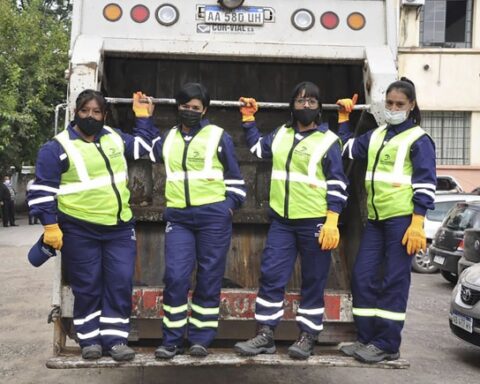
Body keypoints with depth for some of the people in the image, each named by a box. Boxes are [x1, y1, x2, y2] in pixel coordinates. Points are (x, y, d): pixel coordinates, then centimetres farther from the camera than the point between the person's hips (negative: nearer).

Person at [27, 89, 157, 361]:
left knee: (120, 284, 1)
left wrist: (144, 119, 21)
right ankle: (90, 339, 16)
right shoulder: (58, 148, -7)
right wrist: (50, 225, -14)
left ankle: (115, 339, 10)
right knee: (88, 287, 3)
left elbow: (143, 147, 27)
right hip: (79, 230, -4)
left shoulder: (114, 137, 10)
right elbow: (43, 190, -8)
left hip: (120, 227, 5)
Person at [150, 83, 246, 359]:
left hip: (213, 215, -2)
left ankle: (201, 339, 13)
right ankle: (172, 340, 5)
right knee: (175, 277, -7)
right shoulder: (168, 139, 15)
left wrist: (230, 205, -1)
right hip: (178, 217, 3)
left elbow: (234, 176, 8)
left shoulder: (218, 136, 4)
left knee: (209, 278, 2)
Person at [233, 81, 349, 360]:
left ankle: (308, 337, 14)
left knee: (313, 283, 4)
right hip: (282, 221, 5)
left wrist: (331, 222, -15)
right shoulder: (281, 135, 12)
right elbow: (257, 148, 33)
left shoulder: (328, 141, -3)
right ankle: (265, 336, 9)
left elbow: (337, 185, -7)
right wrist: (249, 119, 27)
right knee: (271, 277, 1)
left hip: (314, 222, -4)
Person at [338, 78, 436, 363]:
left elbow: (425, 185, -8)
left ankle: (387, 345, 5)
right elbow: (346, 149, 28)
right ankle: (367, 339, 16)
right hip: (376, 219, 7)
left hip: (402, 219, -6)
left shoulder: (419, 140, -2)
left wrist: (417, 225, -15)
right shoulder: (376, 136, 16)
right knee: (363, 278, 5)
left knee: (394, 282, -2)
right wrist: (344, 117, 23)